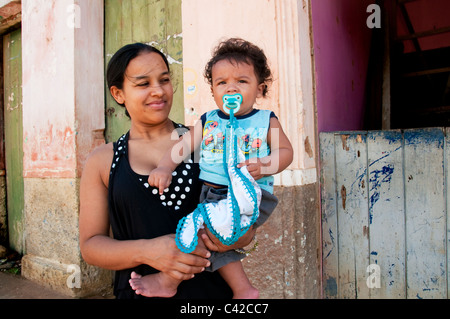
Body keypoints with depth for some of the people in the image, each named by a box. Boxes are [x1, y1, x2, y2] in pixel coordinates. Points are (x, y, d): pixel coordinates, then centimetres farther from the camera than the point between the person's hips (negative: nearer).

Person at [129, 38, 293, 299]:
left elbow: (285, 150, 7)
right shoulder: (208, 121, 13)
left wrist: (263, 166, -13)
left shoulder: (266, 121, 8)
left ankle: (171, 279, -10)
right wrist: (164, 168, -11)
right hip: (211, 193, 4)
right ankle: (243, 289, -1)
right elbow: (183, 146, 8)